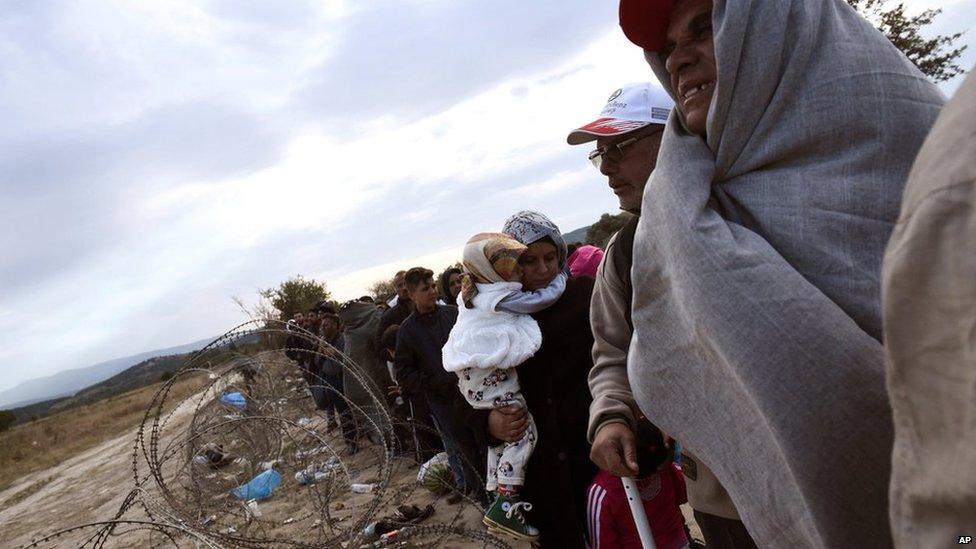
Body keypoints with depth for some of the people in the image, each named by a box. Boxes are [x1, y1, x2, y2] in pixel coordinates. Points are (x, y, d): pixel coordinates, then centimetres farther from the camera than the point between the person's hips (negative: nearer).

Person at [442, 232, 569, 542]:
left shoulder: (476, 293, 11)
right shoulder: (501, 298, -16)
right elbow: (545, 297, -14)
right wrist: (562, 273, 3)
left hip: (474, 376, 10)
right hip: (489, 377, -10)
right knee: (524, 430, -9)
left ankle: (498, 501, 27)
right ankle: (506, 505, -10)